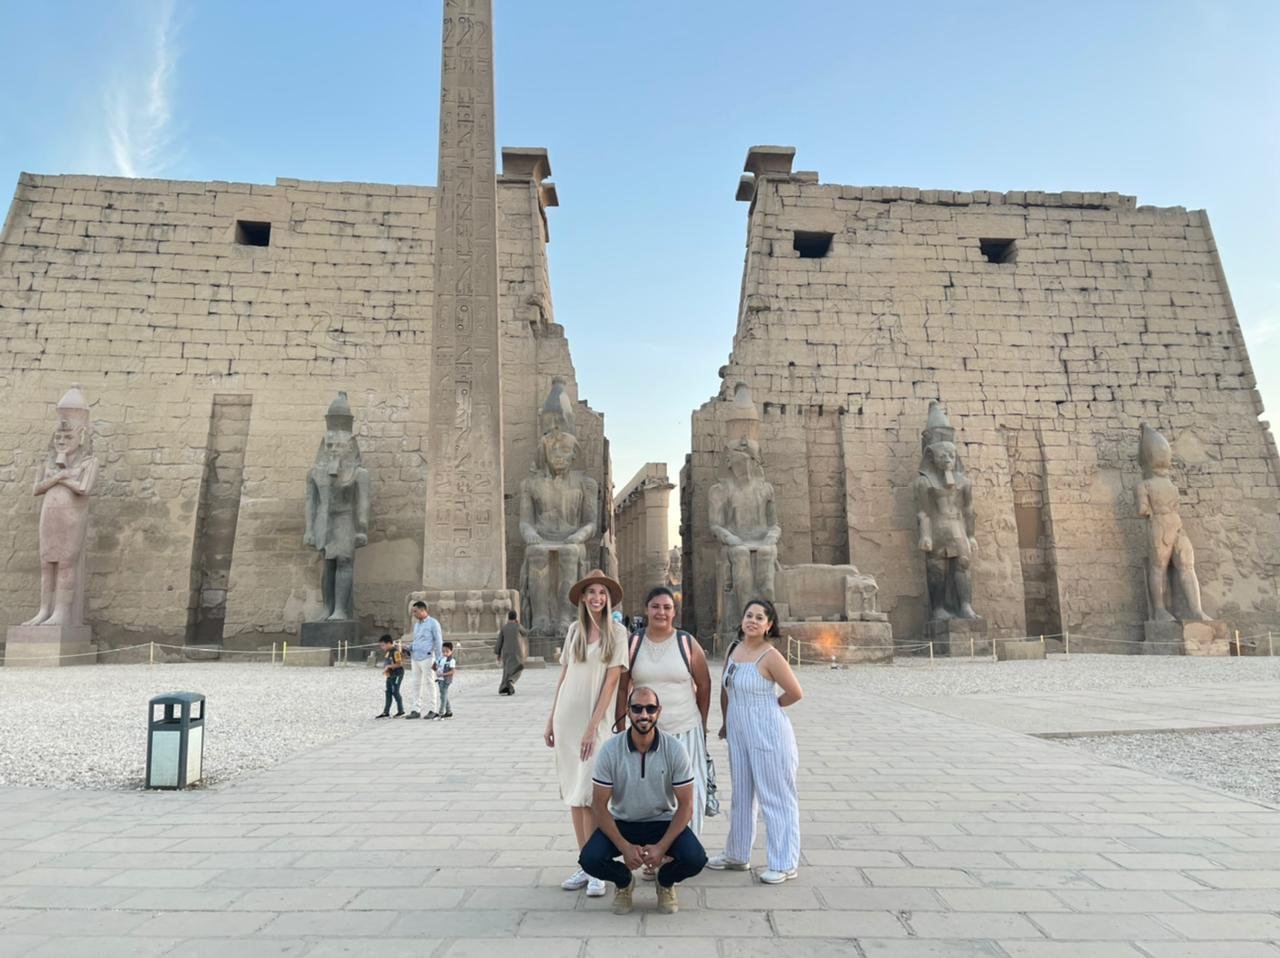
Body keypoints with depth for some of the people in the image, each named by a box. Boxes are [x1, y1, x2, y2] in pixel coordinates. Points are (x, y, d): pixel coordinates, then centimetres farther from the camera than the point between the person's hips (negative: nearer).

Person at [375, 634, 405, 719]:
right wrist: (385, 668, 8)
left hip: (396, 675, -9)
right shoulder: (387, 652, 12)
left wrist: (388, 666, -21)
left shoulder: (395, 652, -16)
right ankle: (386, 712, 14)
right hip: (389, 675, 9)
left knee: (395, 692, -6)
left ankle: (401, 710, 5)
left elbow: (399, 664, -21)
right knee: (388, 693, 10)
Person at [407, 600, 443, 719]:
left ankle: (435, 710, 6)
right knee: (416, 684, 6)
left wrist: (437, 660, -11)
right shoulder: (417, 624, 16)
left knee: (430, 683, -2)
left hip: (427, 658, -7)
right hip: (415, 658, 7)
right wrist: (409, 649, 5)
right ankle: (416, 710, 10)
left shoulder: (433, 623, -6)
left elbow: (439, 642, -7)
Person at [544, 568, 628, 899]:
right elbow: (563, 677, 12)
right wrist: (551, 719, 10)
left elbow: (611, 681, -9)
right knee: (573, 793, 9)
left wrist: (592, 726, -14)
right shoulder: (574, 630, 8)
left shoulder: (616, 632, -5)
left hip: (594, 720, -4)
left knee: (590, 795, -4)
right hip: (566, 719, 4)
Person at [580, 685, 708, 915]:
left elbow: (686, 805, -10)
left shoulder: (674, 749, -14)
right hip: (621, 822, 0)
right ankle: (623, 882, 11)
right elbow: (599, 805, -10)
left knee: (695, 859, -26)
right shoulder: (610, 749, -14)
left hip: (664, 822, 0)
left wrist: (662, 847, -22)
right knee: (590, 859, -26)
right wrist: (625, 847, -21)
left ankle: (666, 883, 12)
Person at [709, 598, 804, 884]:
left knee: (775, 797, 3)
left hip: (767, 734, -7)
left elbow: (796, 693, -12)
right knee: (741, 795, 19)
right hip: (738, 733, 7)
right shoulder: (732, 649, 4)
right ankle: (737, 855, 34)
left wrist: (768, 706, 1)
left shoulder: (770, 656, -16)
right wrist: (726, 722, 19)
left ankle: (784, 864, 15)